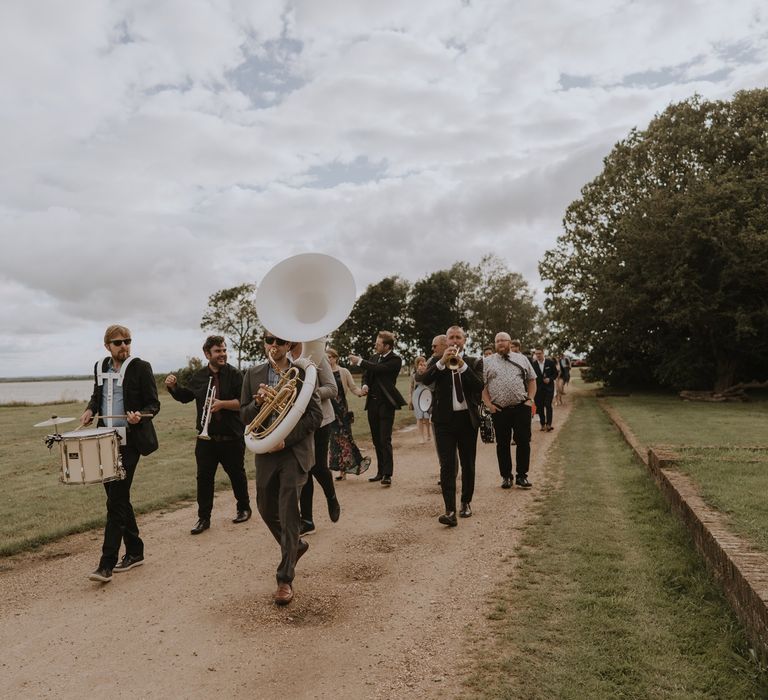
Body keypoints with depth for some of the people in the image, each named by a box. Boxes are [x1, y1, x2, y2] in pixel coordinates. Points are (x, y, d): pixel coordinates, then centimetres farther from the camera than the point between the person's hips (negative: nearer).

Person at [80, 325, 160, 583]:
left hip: (129, 442, -6)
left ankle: (107, 564, -5)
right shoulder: (100, 367, 10)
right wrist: (90, 410, 4)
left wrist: (140, 415, -25)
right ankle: (134, 552, 26)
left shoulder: (140, 367, -6)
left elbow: (153, 404, -5)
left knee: (116, 500, -9)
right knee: (117, 497, 12)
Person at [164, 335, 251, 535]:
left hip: (232, 438, -2)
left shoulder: (235, 374, -6)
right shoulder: (199, 377, 6)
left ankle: (244, 509, 32)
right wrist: (173, 387, 3)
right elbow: (185, 396, 20)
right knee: (204, 478, 2)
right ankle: (203, 517, 14)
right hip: (206, 438, 3)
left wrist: (223, 404, -24)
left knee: (237, 474, 12)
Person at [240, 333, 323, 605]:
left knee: (288, 513, -5)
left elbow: (316, 415, -8)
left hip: (295, 450, -4)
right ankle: (296, 546, 42)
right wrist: (257, 402, -16)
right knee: (266, 509, 15)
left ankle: (285, 579, 7)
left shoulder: (302, 372, -6)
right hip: (266, 451, 5)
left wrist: (286, 439, -16)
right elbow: (245, 416, 6)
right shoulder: (253, 375, 5)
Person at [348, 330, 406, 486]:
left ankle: (387, 474, -7)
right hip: (372, 403, 7)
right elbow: (366, 374, 15)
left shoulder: (395, 360, -9)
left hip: (386, 403, -7)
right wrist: (365, 385, -7)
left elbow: (379, 369, -22)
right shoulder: (374, 358, 12)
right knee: (376, 440, 13)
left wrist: (360, 361, -17)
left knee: (385, 440, -10)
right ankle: (380, 471, 22)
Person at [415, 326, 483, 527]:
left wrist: (462, 365, -17)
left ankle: (466, 502, 29)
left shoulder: (474, 362, 7)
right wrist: (442, 362, -21)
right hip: (444, 419, -1)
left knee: (468, 464, 12)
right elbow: (424, 379, -11)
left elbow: (479, 386, -9)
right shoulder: (437, 362, 7)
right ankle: (450, 510, -11)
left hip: (467, 418, 1)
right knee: (447, 466, -8)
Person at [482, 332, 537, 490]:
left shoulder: (522, 359, 11)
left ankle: (522, 476, 14)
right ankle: (506, 476, 17)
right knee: (502, 444, 6)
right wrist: (488, 404, -7)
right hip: (499, 410, -1)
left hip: (521, 408, 1)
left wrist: (530, 399, 0)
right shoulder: (487, 362, 6)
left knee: (524, 442, 2)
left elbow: (532, 380, 12)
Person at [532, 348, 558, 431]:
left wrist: (550, 379, -11)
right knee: (540, 407, 3)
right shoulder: (534, 364, 0)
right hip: (538, 389, 2)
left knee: (548, 405, -10)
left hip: (548, 387, -2)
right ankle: (543, 424, 12)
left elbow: (556, 373, 5)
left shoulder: (550, 362, -1)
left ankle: (548, 424, -9)